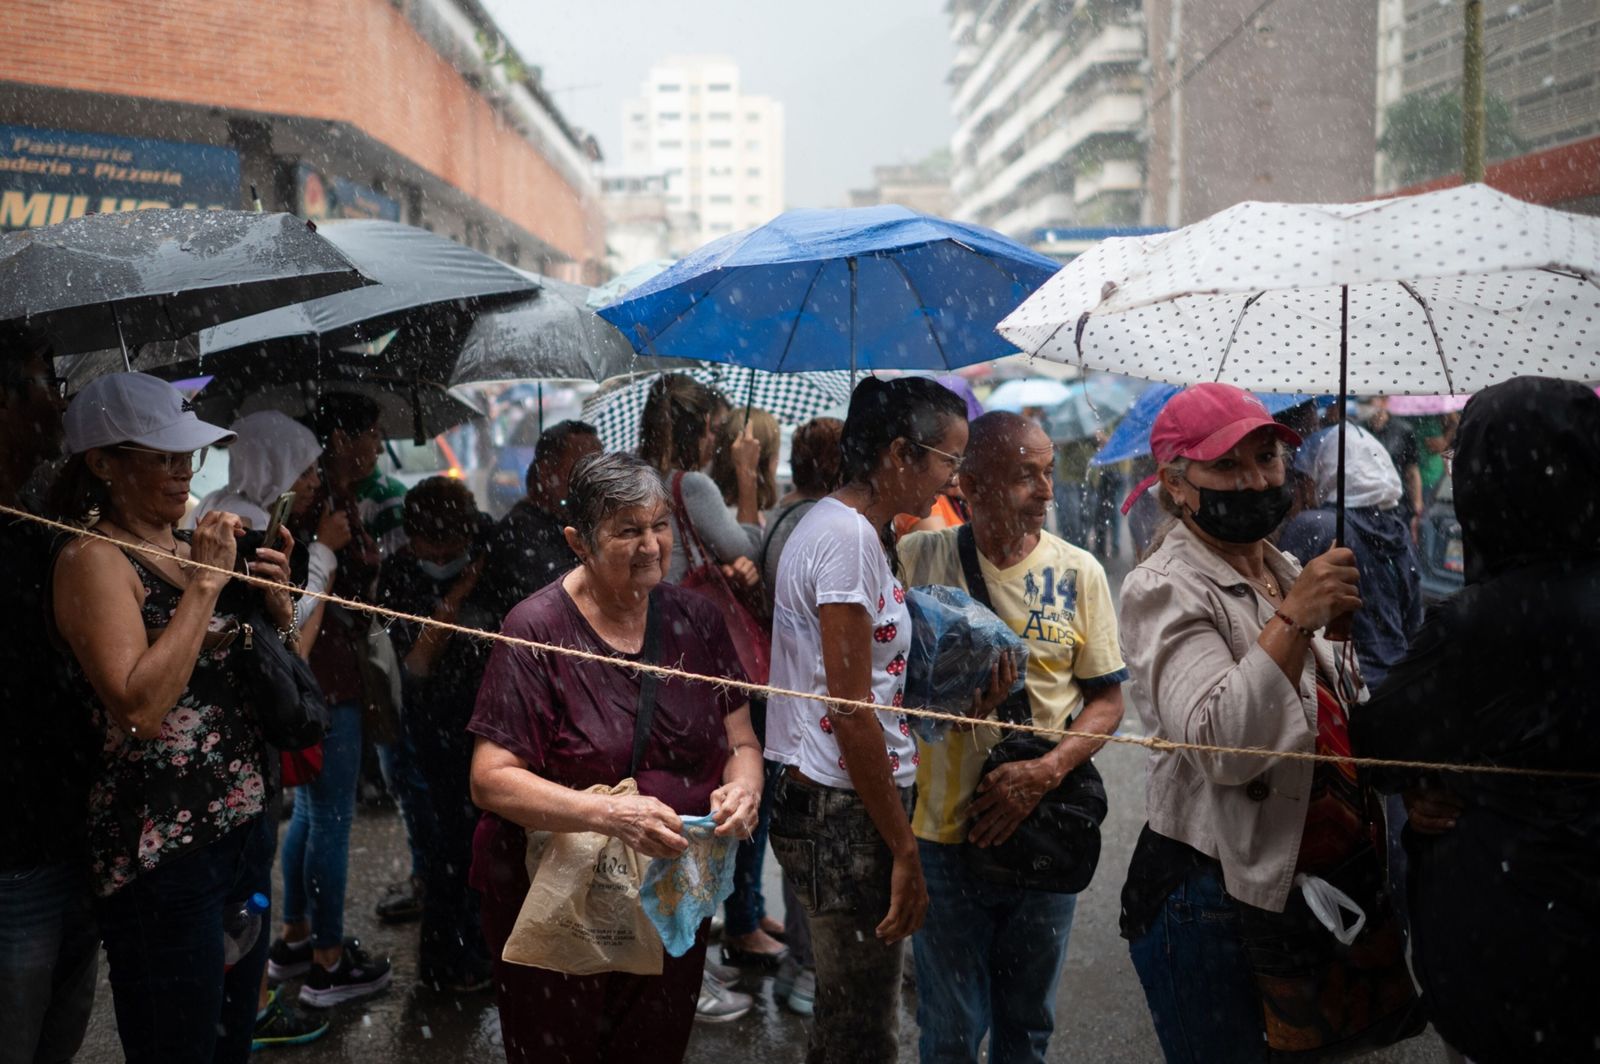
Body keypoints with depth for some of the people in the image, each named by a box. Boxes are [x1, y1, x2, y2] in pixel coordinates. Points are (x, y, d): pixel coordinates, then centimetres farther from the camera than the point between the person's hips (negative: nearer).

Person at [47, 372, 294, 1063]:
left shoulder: (191, 546, 10)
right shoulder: (93, 559, -12)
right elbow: (141, 706, -25)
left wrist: (274, 595, -1)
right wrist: (204, 583, -19)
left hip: (244, 822, 8)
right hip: (163, 846, -7)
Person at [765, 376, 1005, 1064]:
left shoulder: (860, 531, 14)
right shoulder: (846, 536, -17)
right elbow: (850, 714, -20)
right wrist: (904, 851, -16)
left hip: (833, 805, 10)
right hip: (842, 815, -10)